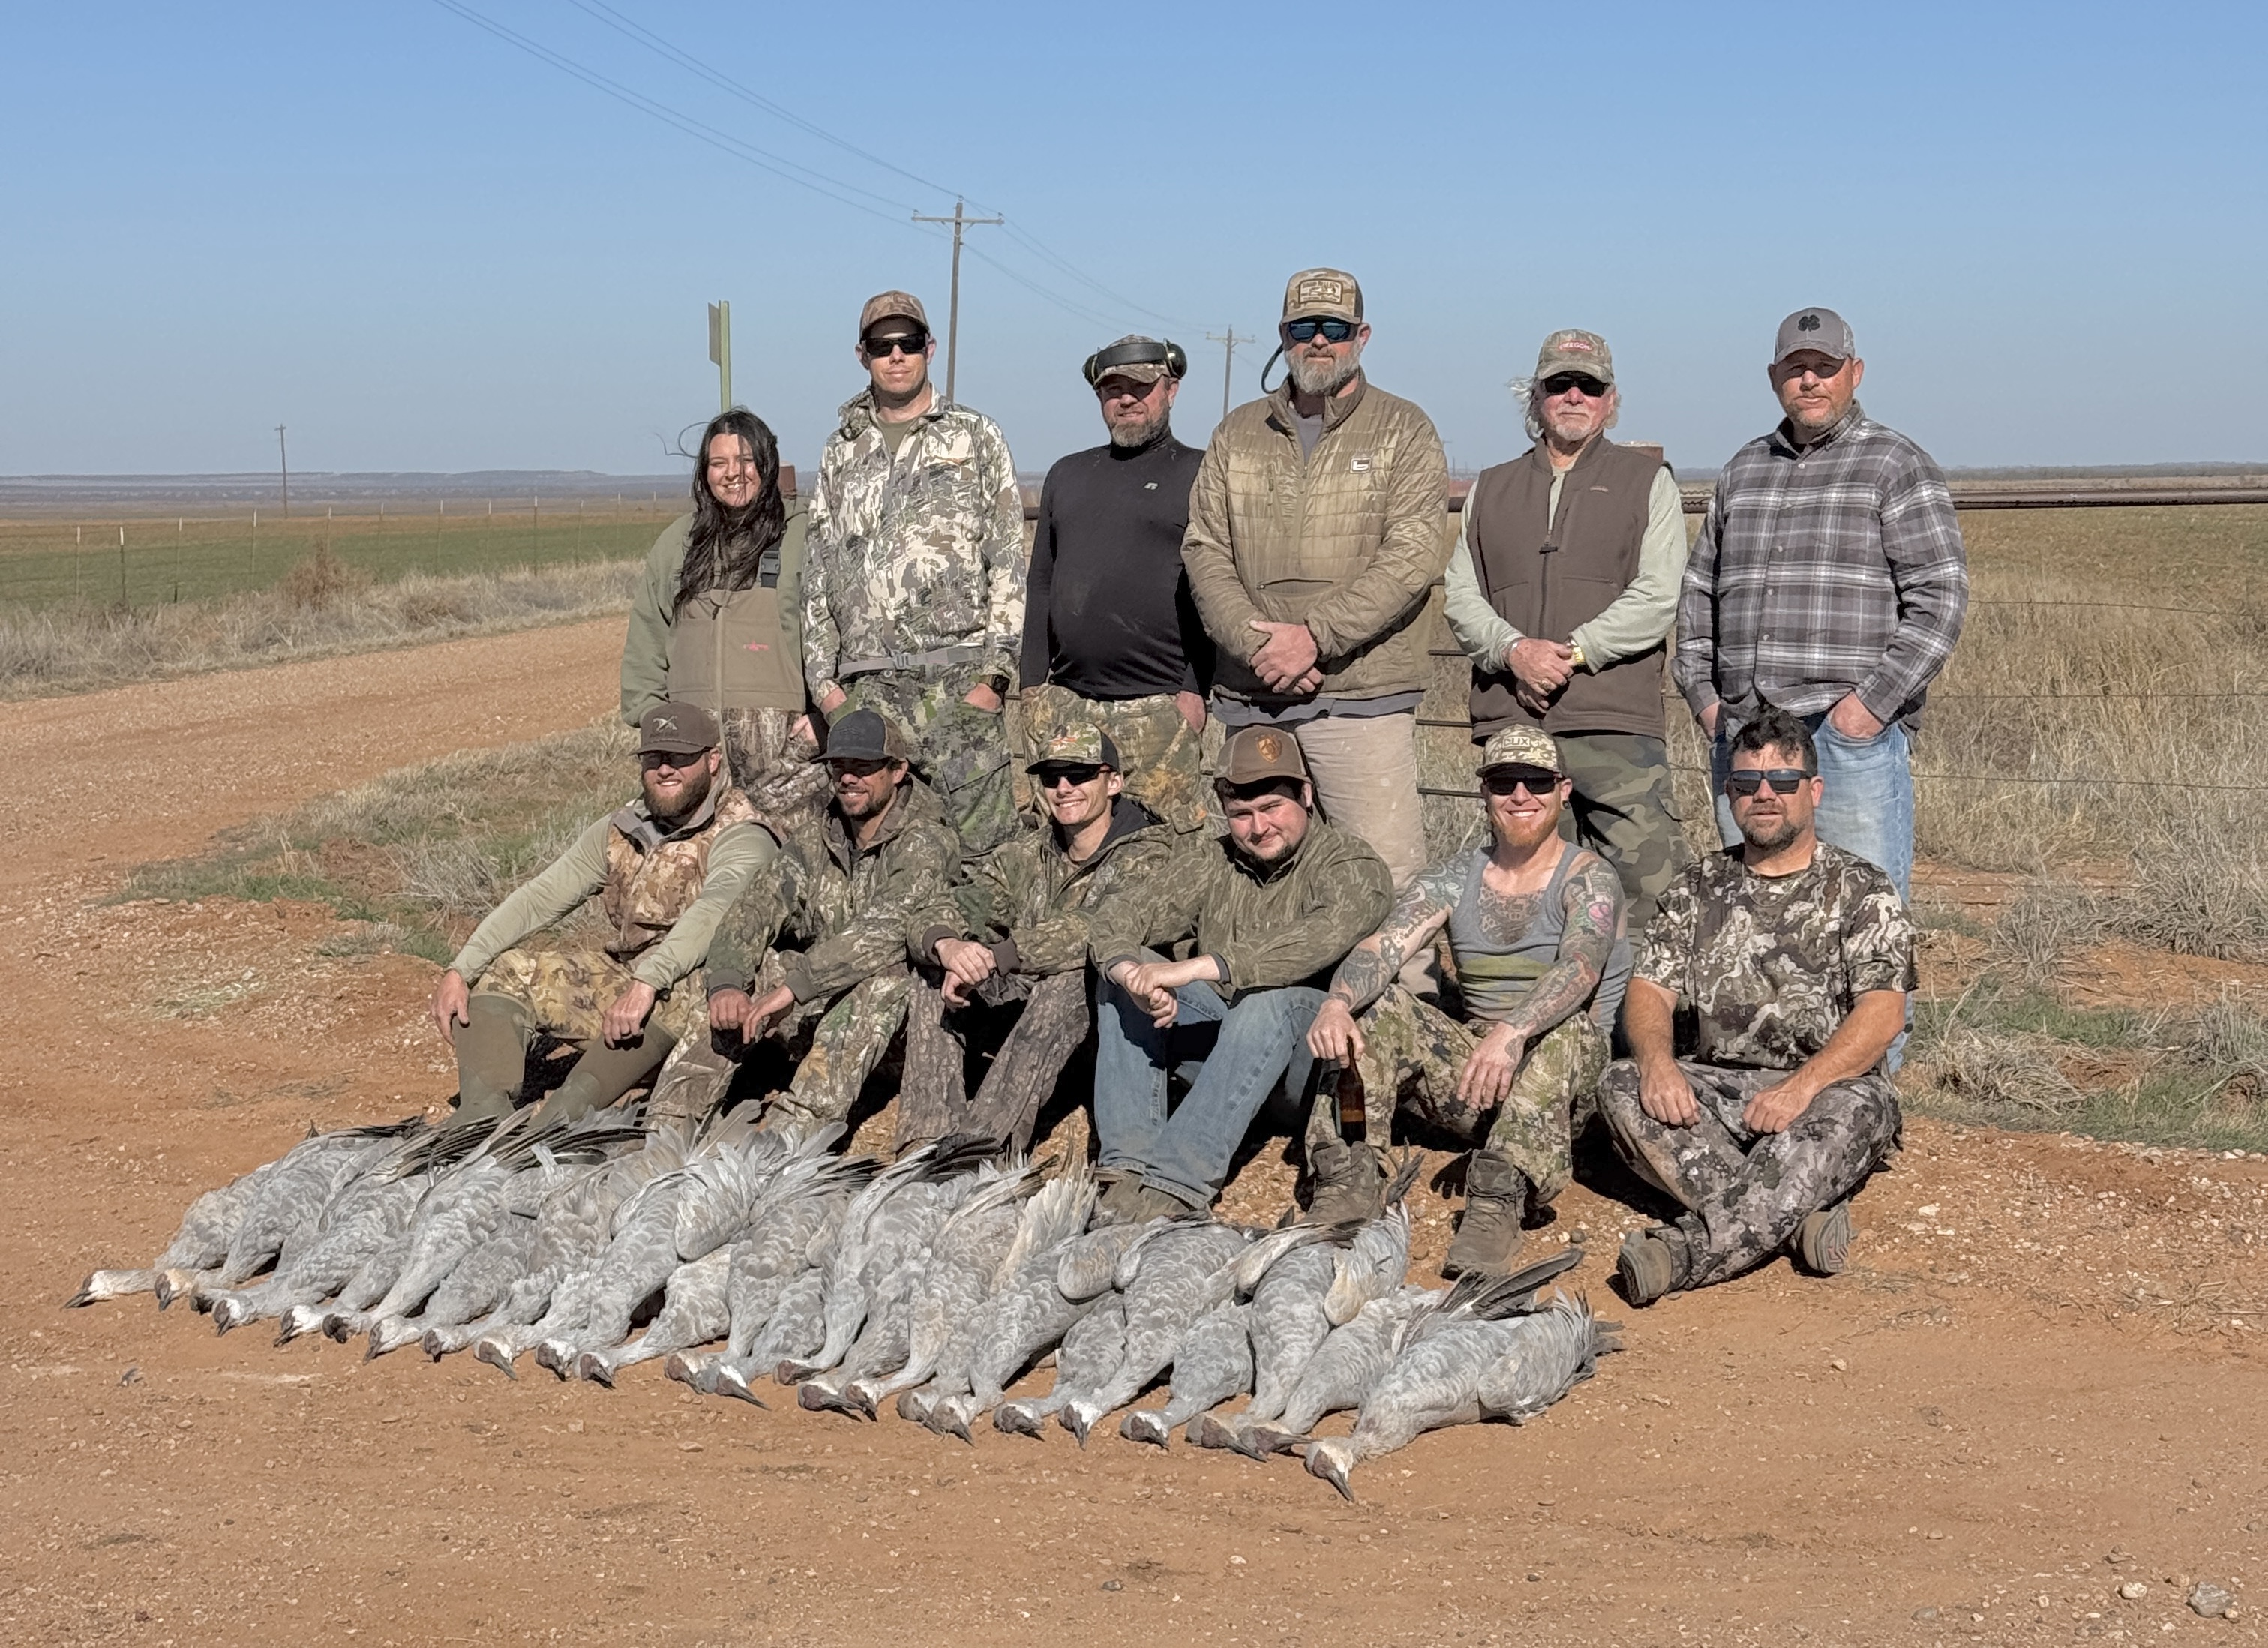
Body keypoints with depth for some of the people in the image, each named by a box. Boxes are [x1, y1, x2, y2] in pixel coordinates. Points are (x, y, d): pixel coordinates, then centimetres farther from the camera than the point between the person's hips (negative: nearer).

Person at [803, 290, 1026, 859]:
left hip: (959, 677, -3)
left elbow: (1008, 561, 2)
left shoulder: (977, 439, 7)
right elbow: (819, 571, 17)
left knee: (983, 840, -8)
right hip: (866, 683, 3)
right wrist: (823, 678, 8)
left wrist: (995, 670, -7)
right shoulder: (841, 453, 17)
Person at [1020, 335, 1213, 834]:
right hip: (1065, 705, 5)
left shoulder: (1200, 475, 5)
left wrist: (1196, 689, -12)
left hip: (1162, 710, -5)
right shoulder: (1067, 475, 21)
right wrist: (1034, 684, 13)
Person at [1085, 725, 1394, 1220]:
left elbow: (1324, 938, -31)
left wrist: (1192, 969, -37)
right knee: (1122, 978, -11)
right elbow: (1116, 920, -1)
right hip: (1224, 1040, 6)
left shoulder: (1352, 866, -8)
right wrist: (1134, 975, -27)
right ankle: (1128, 1167, -26)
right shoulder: (1214, 863, 8)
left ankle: (1171, 1186, -42)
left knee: (1270, 1001, -36)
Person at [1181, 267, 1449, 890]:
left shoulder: (1403, 431, 5)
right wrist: (1256, 641, -10)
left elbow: (1412, 556, -7)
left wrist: (1313, 637, -15)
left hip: (1363, 696, -4)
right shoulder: (1237, 434, 16)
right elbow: (1204, 550, 8)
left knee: (1386, 879, -9)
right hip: (1249, 697, 4)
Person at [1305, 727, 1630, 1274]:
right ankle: (1349, 1183, -24)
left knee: (1562, 1029, -35)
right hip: (1469, 1073, 4)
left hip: (1563, 1078, -4)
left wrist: (1513, 1033, -46)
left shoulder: (1588, 879, -5)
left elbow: (1580, 968, -26)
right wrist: (1337, 1003, -33)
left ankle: (1498, 1205, -42)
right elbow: (1384, 946, -10)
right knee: (1374, 1009, -15)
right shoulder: (1454, 880, 7)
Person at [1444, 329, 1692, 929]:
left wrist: (1574, 652, -11)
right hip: (1509, 722, 3)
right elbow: (1461, 595, 11)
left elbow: (1659, 595, -1)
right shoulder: (1491, 490, 21)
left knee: (1649, 878, -13)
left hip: (1613, 722, -3)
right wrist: (1513, 649, -9)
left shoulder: (1647, 481, 11)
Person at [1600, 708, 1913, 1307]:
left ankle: (1686, 1252, -53)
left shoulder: (1861, 891, 3)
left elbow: (1882, 1012, -10)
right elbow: (1648, 990, 7)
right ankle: (1792, 1216, -34)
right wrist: (1657, 1059, -17)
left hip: (1831, 1085, -3)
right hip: (1718, 1091, 4)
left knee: (1849, 1113, -39)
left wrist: (1800, 1087, -25)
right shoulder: (1701, 888, 15)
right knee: (1621, 1089, -26)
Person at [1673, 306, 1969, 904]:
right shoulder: (1744, 469, 19)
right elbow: (1699, 589, 24)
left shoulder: (1896, 466, 2)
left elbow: (1939, 597, -6)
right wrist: (1702, 691, 11)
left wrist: (1874, 701, -13)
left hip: (1853, 733, -5)